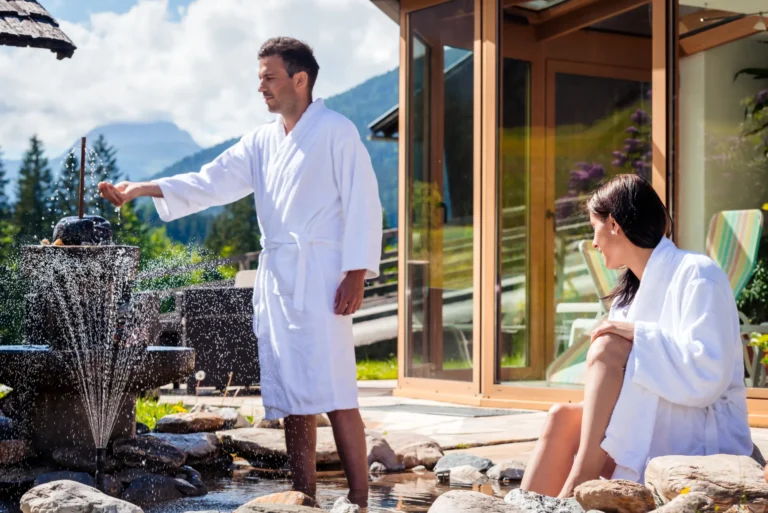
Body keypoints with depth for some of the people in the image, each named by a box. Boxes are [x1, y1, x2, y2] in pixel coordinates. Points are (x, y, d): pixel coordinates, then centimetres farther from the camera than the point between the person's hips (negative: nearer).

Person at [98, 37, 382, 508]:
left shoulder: (336, 132, -4)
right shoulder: (262, 142, 16)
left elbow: (363, 203, -8)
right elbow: (212, 182, 10)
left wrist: (357, 275, -15)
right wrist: (142, 189, -1)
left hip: (321, 276, -7)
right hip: (276, 275, 7)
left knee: (333, 394, -11)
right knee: (290, 394, 7)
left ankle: (360, 501, -5)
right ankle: (304, 498, 14)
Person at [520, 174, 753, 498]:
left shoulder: (696, 274, -7)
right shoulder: (634, 289, 19)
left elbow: (707, 377, -20)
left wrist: (638, 335, -19)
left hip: (704, 439, -7)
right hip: (651, 429, 7)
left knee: (607, 346, -22)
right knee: (563, 417, -17)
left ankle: (580, 480, -28)